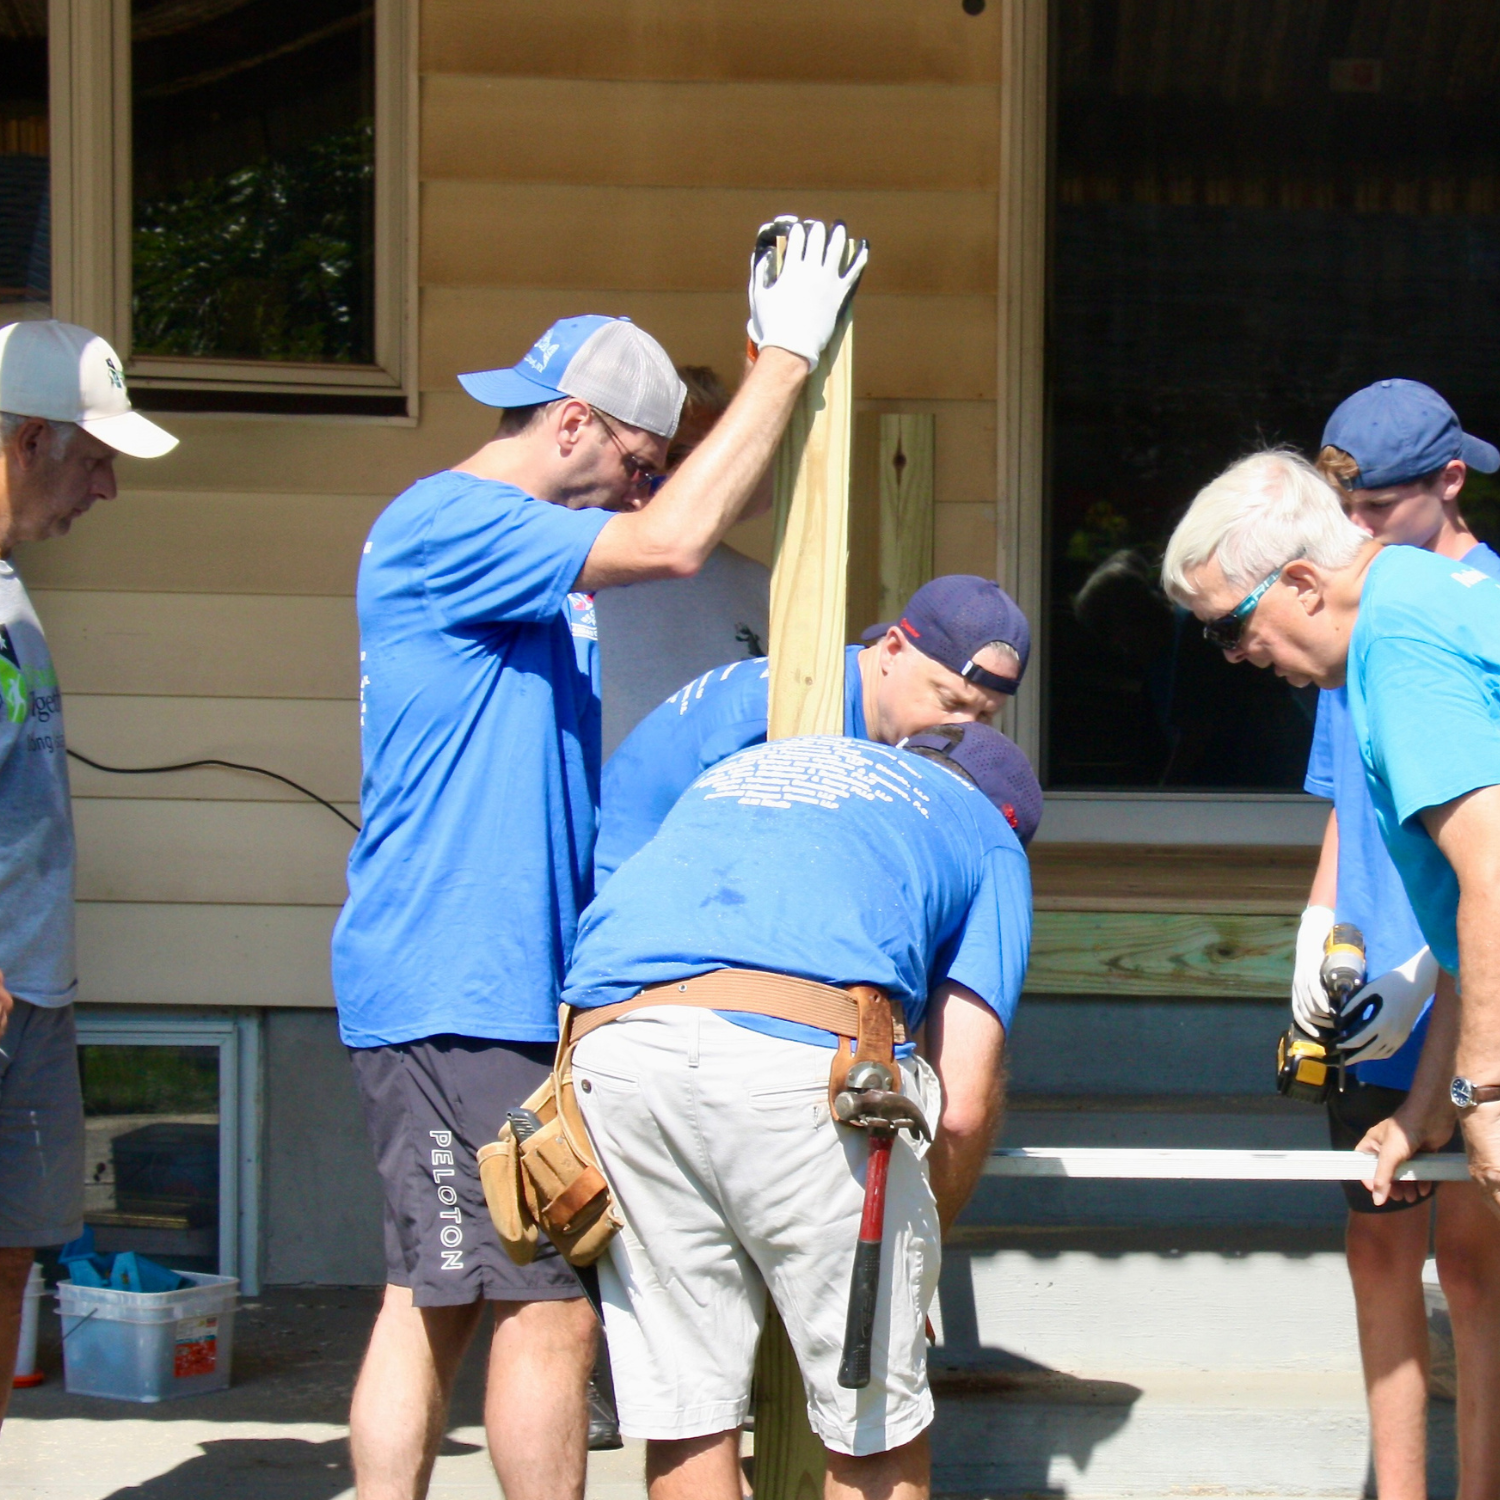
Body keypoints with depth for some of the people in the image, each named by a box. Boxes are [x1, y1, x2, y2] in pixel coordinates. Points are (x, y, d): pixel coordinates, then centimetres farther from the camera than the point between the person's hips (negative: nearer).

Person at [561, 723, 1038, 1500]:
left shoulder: (737, 767, 39)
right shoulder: (987, 836, 26)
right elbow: (963, 1106, 14)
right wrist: (913, 1248, 32)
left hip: (613, 1050, 4)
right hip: (804, 1052, -4)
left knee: (684, 1410, 14)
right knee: (874, 1422, 12)